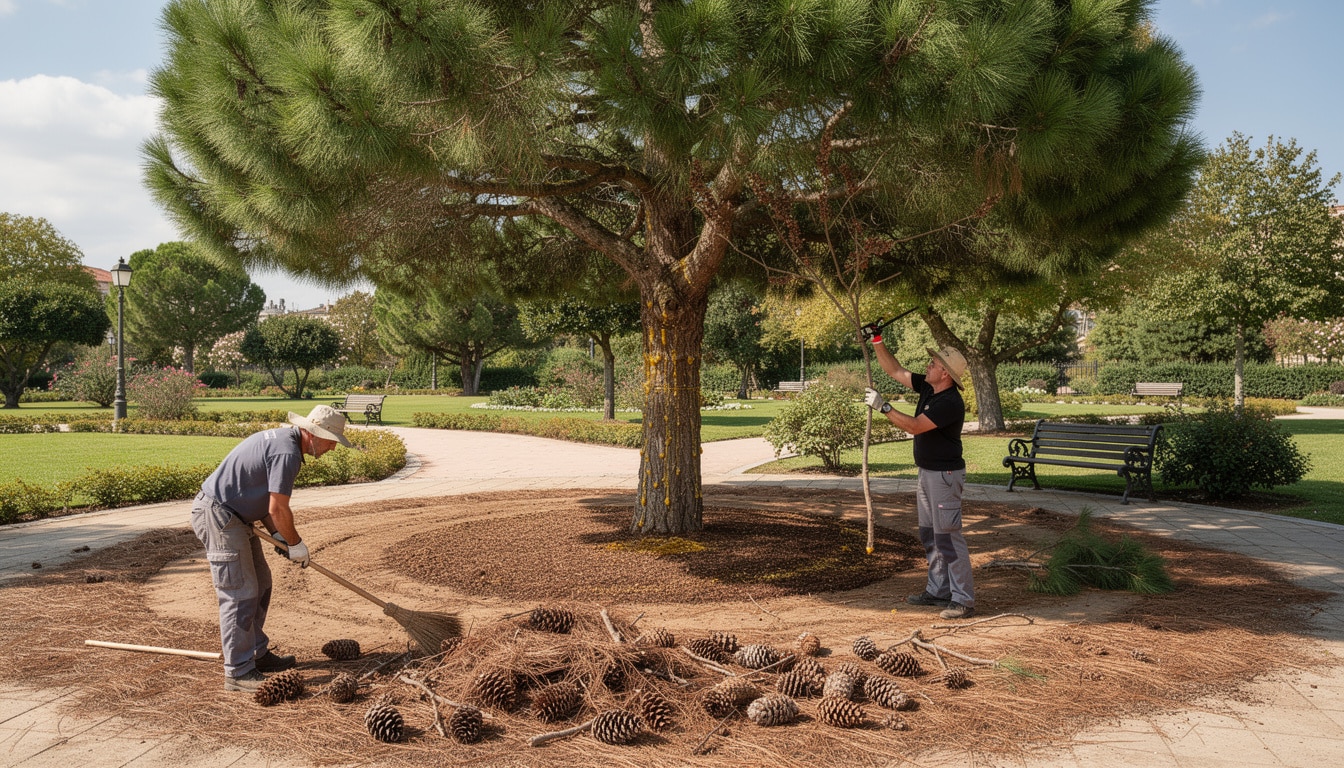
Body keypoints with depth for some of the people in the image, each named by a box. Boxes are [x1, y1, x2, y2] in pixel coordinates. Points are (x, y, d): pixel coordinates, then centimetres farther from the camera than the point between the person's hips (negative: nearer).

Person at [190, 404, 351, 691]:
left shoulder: (281, 439, 11)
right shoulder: (287, 453, -22)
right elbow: (278, 509, -22)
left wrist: (277, 534, 9)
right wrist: (296, 544, -7)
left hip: (233, 516, 11)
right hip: (218, 516, -11)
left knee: (259, 584, 17)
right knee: (240, 594, -8)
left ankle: (257, 653, 27)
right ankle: (239, 672, -2)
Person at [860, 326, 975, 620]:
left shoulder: (950, 403, -22)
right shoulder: (927, 388, 5)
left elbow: (914, 426, -27)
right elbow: (895, 370, 13)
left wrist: (883, 407, -23)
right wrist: (876, 341, 7)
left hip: (945, 474, -10)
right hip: (927, 472, 10)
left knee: (947, 537, -9)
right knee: (929, 535, 17)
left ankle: (963, 600, -3)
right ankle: (938, 591, 27)